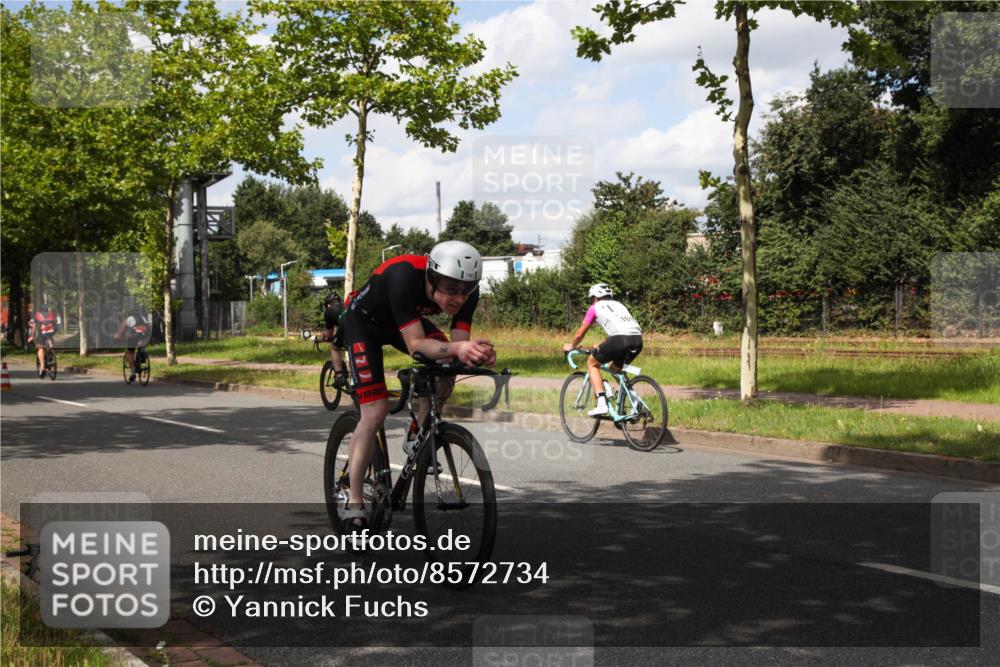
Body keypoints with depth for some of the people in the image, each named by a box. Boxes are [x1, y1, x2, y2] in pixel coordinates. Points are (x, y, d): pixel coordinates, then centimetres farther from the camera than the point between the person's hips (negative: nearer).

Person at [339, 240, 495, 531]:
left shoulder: (467, 291, -25)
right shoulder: (405, 277, -41)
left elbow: (459, 344, -26)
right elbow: (415, 344, -43)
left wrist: (475, 353, -48)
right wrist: (456, 348, -59)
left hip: (404, 319, 5)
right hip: (363, 321, -5)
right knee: (375, 413, -15)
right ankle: (354, 504, -4)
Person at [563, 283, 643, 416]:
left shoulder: (595, 307, 19)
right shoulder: (618, 305, 35)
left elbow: (580, 334, 23)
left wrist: (571, 346, 44)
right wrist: (602, 348, 58)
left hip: (620, 339, -6)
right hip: (638, 340, 6)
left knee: (592, 362, 16)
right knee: (616, 368, 31)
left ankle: (601, 404, 3)